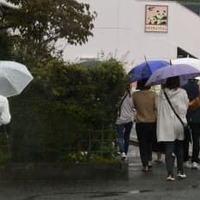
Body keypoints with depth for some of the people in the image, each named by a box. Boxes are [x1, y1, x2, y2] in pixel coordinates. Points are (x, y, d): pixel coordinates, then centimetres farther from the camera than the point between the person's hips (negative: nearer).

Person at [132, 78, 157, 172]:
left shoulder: (135, 95, -7)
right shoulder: (153, 94, -7)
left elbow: (135, 106, 6)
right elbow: (157, 107, -14)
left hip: (140, 123, -1)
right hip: (152, 122, 1)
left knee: (142, 144, 6)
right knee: (150, 142, 23)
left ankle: (145, 165, 3)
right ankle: (149, 160, 16)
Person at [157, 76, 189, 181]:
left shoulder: (162, 92, -3)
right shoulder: (182, 92, -5)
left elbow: (159, 107, 4)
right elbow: (187, 105, 4)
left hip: (166, 126, 0)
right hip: (180, 123, 0)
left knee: (169, 150, -1)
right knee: (180, 148, 16)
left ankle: (170, 173, -11)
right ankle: (180, 171, 21)